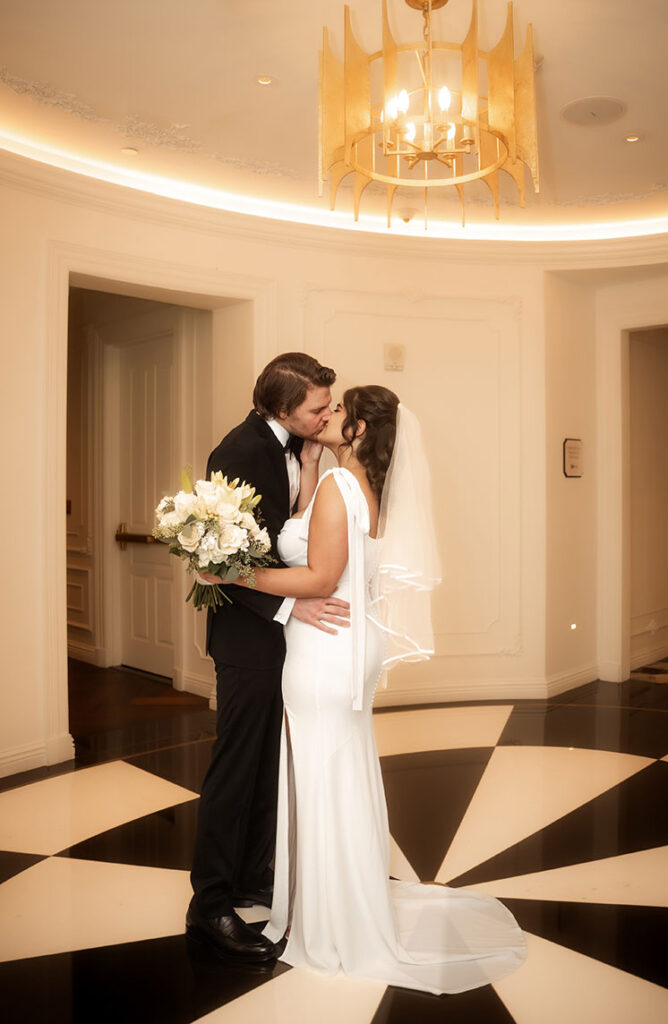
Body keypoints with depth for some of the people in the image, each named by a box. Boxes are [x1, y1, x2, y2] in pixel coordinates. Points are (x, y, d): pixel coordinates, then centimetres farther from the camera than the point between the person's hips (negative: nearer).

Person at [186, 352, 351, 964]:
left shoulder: (294, 446, 6)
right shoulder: (241, 453, -20)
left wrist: (310, 466, -2)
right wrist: (290, 605, -29)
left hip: (289, 626, 9)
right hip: (250, 633, -9)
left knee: (269, 764, 19)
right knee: (236, 768, 1)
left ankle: (251, 878, 36)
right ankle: (211, 907, 17)